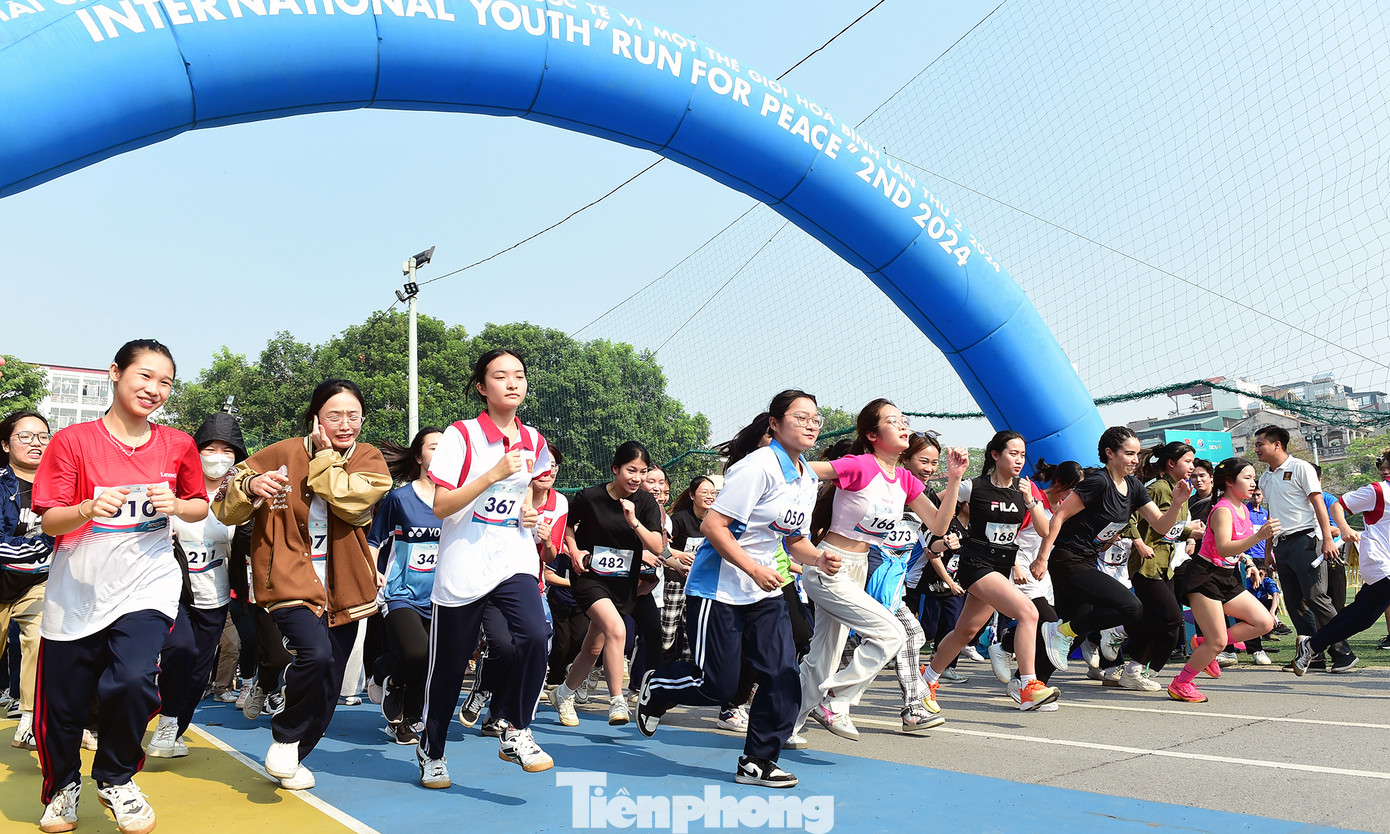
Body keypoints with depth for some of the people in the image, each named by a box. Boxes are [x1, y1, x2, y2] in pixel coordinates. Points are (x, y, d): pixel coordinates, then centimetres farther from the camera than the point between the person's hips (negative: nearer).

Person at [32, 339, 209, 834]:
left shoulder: (177, 445, 3)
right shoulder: (72, 442, -4)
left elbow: (200, 507, 15)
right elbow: (50, 521, -5)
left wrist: (177, 506, -7)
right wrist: (89, 509, -25)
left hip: (147, 587, 0)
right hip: (77, 591, 0)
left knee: (132, 679, -22)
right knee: (62, 704, 8)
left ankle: (116, 779, 7)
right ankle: (63, 785, 40)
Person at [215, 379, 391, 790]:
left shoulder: (368, 459, 4)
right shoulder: (283, 455, -1)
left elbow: (354, 500, -17)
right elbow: (227, 508, 0)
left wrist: (324, 457, -11)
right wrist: (249, 487, -21)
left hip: (342, 586, 3)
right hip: (291, 578, -3)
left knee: (328, 687, 9)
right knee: (314, 653, -28)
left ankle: (292, 758, 34)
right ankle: (284, 739, -2)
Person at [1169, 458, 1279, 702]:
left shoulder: (1243, 509, 10)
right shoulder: (1222, 510, -18)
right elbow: (1223, 548, -34)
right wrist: (1259, 536, -42)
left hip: (1226, 578, 9)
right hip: (1204, 577, -9)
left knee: (1264, 622, 3)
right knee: (1218, 641, -11)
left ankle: (1205, 644, 12)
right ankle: (1180, 685, 5)